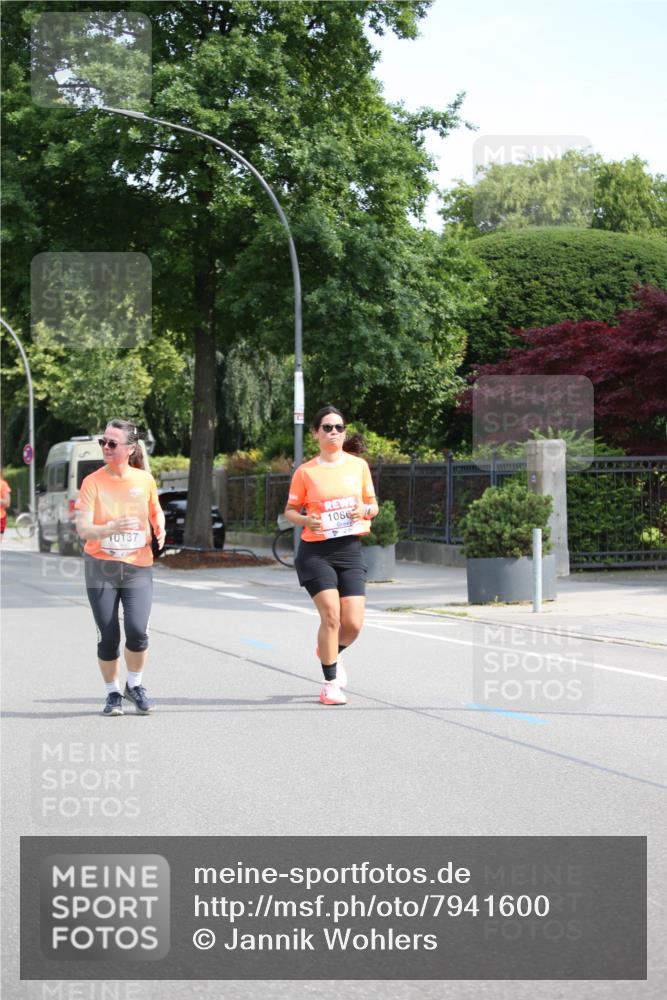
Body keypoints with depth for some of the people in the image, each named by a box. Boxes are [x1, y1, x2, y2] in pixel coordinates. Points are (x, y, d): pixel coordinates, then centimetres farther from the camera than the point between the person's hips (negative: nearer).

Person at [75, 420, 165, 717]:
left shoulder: (144, 480, -1)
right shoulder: (93, 482, -7)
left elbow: (156, 511, 19)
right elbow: (82, 528, -16)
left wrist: (160, 529, -3)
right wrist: (110, 528, -35)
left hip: (138, 567, 1)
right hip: (101, 568, -1)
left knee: (137, 631, -14)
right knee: (108, 637, 0)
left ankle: (134, 685, 12)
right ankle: (113, 693, 22)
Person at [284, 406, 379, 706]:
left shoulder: (358, 465, 7)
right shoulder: (305, 472, 0)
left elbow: (372, 505, 15)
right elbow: (290, 510, 7)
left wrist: (366, 510, -9)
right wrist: (306, 520, -14)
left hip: (350, 551, 3)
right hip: (316, 552, -3)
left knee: (353, 624, -3)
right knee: (331, 615, -13)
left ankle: (330, 653, 33)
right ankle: (330, 684, 3)